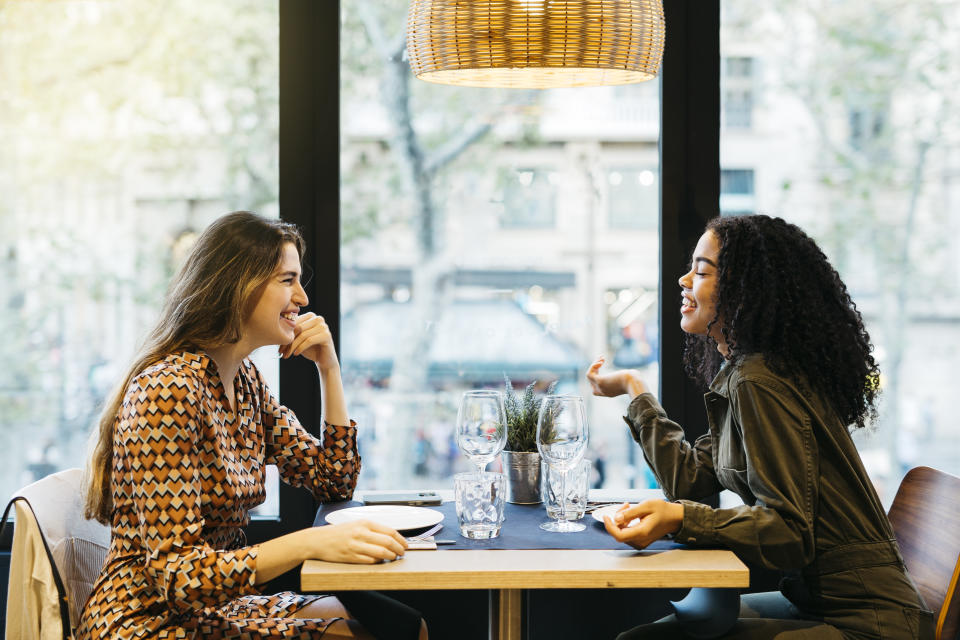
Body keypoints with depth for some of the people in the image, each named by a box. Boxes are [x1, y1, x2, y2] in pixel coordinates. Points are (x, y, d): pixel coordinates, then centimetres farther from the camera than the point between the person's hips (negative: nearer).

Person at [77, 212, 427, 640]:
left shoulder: (245, 381, 7)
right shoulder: (168, 391, -22)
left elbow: (335, 482, 15)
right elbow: (174, 573, -25)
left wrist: (329, 367, 5)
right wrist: (310, 543, -35)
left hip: (213, 604, 9)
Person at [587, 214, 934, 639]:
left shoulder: (759, 384, -19)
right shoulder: (741, 372, 11)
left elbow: (789, 532, -21)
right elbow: (690, 478, 16)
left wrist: (678, 518, -34)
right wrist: (635, 390, 25)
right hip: (818, 602, 10)